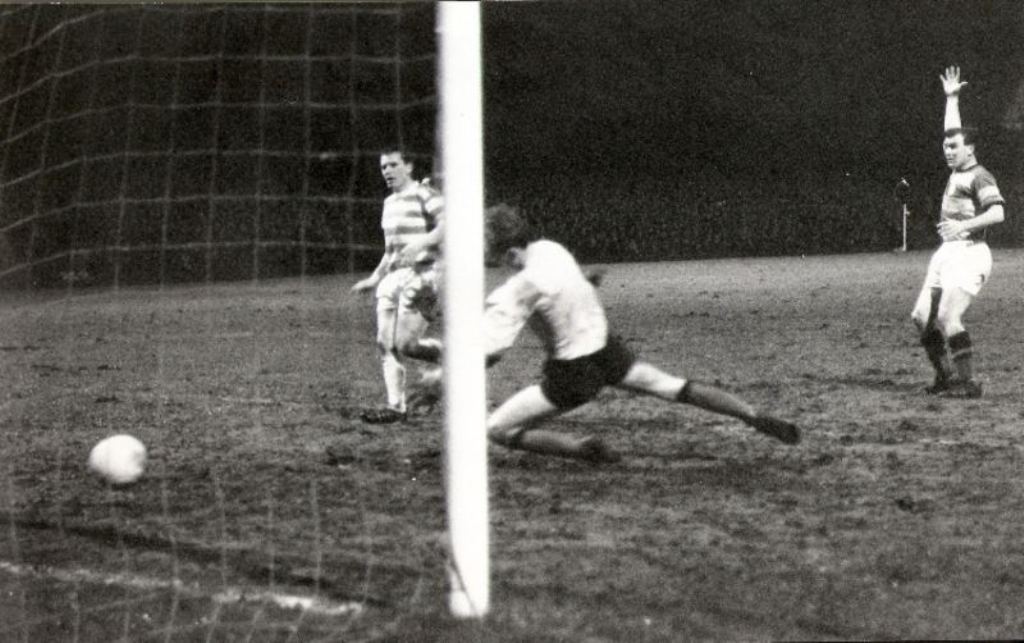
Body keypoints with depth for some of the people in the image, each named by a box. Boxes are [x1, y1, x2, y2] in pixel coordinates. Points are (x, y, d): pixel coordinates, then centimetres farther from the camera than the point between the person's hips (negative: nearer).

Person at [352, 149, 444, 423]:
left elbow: (447, 226, -18)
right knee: (386, 345, -2)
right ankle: (395, 406, -1)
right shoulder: (389, 203, 22)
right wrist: (374, 279, 28)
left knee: (406, 345, -15)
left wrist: (423, 241, -31)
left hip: (420, 276, -8)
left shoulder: (424, 195, -4)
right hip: (393, 277, 8)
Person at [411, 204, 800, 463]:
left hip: (572, 373, -8)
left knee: (498, 429, -5)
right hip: (605, 346, 8)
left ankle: (583, 449, -15)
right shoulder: (549, 249, -4)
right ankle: (757, 419, 19)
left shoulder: (521, 289, -25)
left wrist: (442, 379, -23)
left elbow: (490, 352, -29)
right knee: (672, 387, 19)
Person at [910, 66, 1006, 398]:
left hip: (969, 253, -9)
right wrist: (951, 99, 34)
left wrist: (964, 225, -26)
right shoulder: (956, 170, 16)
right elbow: (952, 132, 31)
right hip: (946, 253, 9)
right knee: (922, 317, 5)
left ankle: (968, 383, -14)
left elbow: (997, 213, -21)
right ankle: (946, 377, 13)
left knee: (948, 318, -17)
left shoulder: (979, 176, -9)